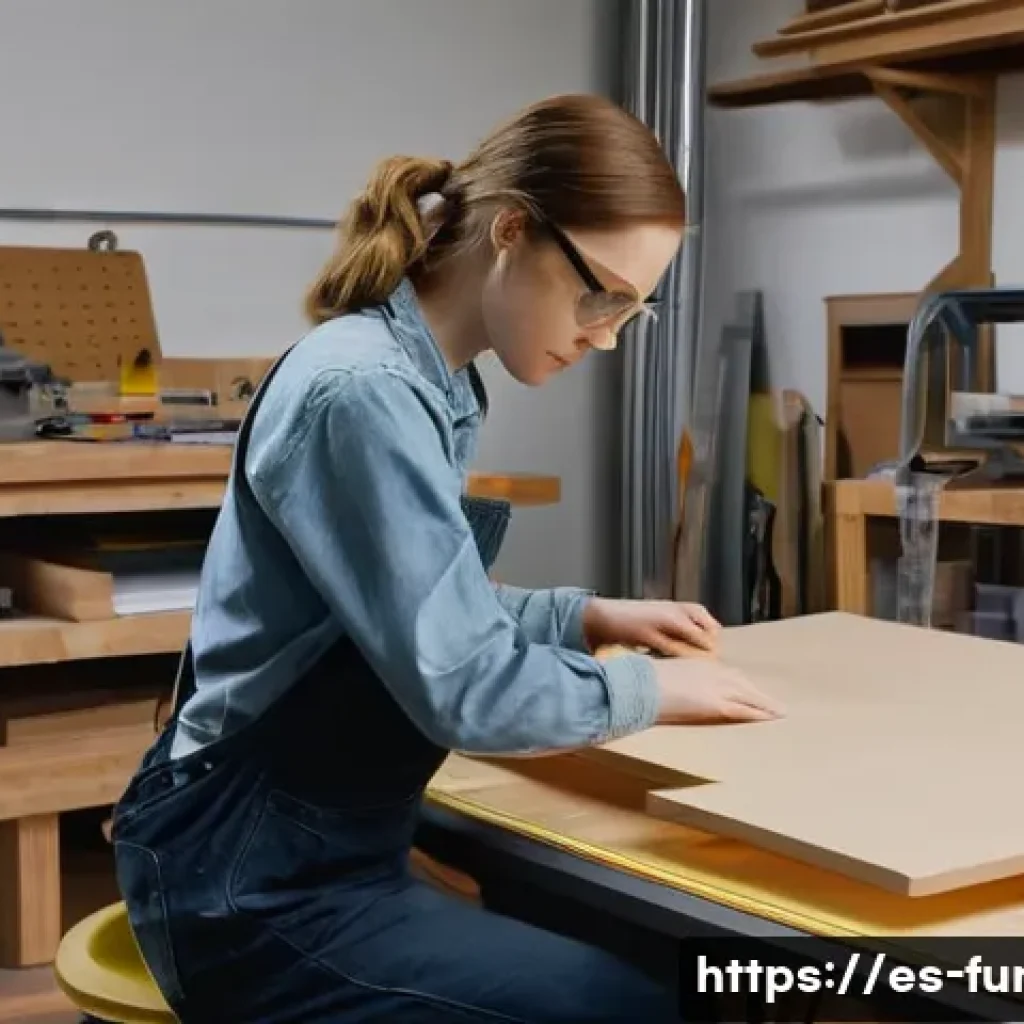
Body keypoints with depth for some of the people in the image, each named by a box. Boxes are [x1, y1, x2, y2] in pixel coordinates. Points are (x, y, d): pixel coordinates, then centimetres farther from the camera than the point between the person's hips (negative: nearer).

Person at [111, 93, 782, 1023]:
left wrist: (588, 616, 9)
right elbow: (465, 688, -24)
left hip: (314, 852, 10)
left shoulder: (431, 384, 9)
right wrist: (649, 688, -9)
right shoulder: (365, 393, -22)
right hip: (259, 888, -10)